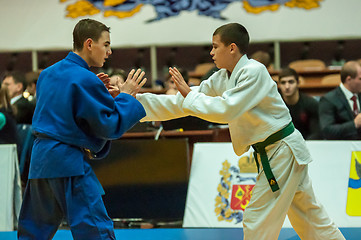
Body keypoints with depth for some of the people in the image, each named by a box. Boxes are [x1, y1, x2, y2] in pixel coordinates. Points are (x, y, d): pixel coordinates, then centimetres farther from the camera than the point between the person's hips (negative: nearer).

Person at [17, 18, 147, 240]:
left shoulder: (47, 74, 12)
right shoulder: (87, 80, -14)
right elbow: (110, 126, -12)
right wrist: (126, 96, 0)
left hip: (40, 158, 8)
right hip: (70, 163, -8)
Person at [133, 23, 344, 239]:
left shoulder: (254, 71, -20)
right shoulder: (222, 79, 6)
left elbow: (226, 109, -29)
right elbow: (180, 104, 6)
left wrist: (189, 95, -18)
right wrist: (133, 101, 0)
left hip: (283, 152, -9)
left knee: (257, 223, -5)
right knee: (310, 216, 15)